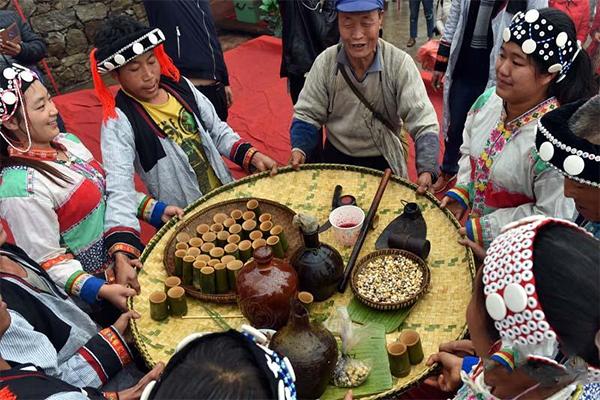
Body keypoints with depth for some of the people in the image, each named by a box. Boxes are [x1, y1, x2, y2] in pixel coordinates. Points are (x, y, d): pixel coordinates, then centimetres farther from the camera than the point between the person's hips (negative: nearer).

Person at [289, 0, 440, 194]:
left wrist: (426, 170, -38)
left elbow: (423, 124, -23)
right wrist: (299, 148, -28)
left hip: (384, 161, -1)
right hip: (336, 157, 2)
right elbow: (307, 115, -9)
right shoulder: (324, 62, -16)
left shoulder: (400, 63, -22)